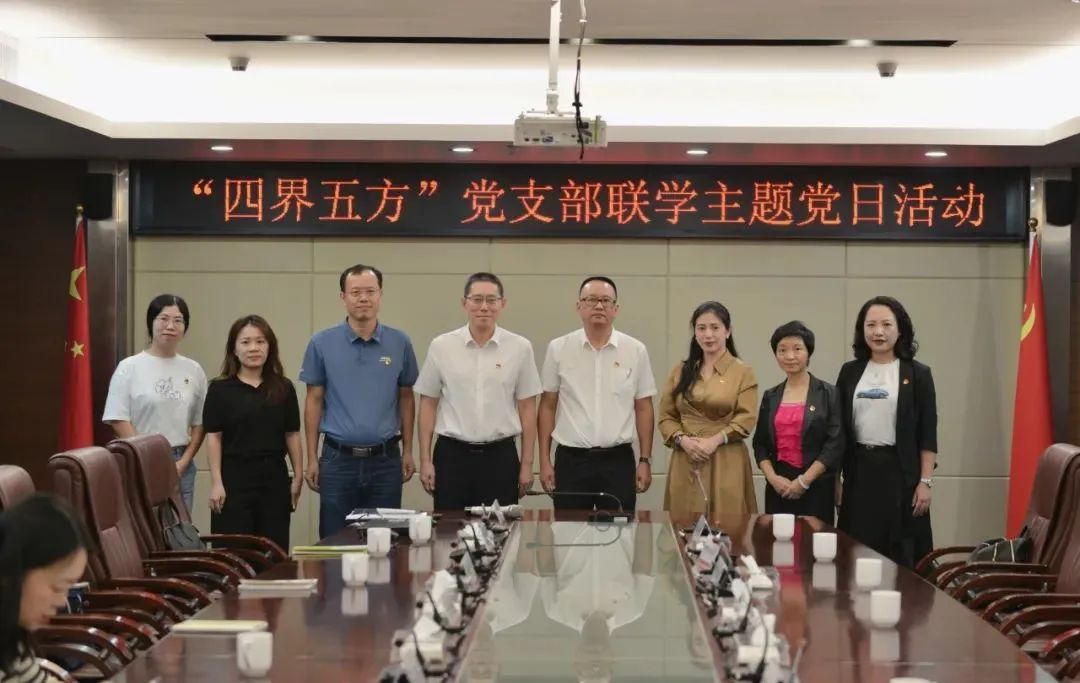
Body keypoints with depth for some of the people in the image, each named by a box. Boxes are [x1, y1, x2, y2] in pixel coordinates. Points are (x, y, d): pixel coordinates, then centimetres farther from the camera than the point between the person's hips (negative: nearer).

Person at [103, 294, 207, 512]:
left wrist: (182, 463, -2)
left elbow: (199, 423, 11)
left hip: (181, 466, 3)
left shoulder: (193, 370, 8)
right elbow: (118, 420, -6)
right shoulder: (130, 367, -2)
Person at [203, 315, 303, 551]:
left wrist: (298, 476, 5)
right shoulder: (220, 389, 0)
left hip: (274, 478, 3)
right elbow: (214, 437, -2)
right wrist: (216, 482, -8)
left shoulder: (283, 388, 7)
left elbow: (292, 434, 8)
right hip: (234, 478, -3)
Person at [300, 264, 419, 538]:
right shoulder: (322, 343, -1)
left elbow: (406, 398, 9)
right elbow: (314, 400, 3)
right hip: (338, 460, -1)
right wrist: (312, 458, 0)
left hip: (386, 460, 1)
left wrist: (408, 451, 6)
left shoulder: (400, 343, 2)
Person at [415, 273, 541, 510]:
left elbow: (527, 408, 5)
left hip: (500, 456, 0)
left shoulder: (520, 348, 1)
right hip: (452, 455, 0)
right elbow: (428, 404, 6)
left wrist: (527, 463, 2)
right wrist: (425, 460, 2)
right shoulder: (441, 346, 1)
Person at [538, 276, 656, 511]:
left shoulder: (635, 351, 2)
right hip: (571, 461, 0)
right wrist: (544, 461, 1)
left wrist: (645, 460, 3)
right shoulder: (558, 349, 2)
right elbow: (547, 406, 5)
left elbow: (643, 409, 6)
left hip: (618, 461, 0)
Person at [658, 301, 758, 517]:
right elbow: (666, 417, 10)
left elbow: (747, 418, -6)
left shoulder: (742, 372, 3)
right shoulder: (681, 371, 14)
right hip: (686, 462, 3)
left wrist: (715, 441, -17)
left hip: (726, 464, -3)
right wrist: (683, 440, -8)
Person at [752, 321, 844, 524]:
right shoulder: (770, 397, 12)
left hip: (816, 487, -3)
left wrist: (804, 481, -12)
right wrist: (773, 477, -7)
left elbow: (835, 444, -6)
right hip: (779, 488, 3)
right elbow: (760, 444, 11)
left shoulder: (828, 394, 1)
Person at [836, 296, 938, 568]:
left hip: (899, 472, -3)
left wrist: (925, 481, -9)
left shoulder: (917, 374, -1)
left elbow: (927, 434, -2)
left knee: (902, 556, 0)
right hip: (859, 472, 3)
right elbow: (838, 428, 10)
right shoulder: (850, 372, 8)